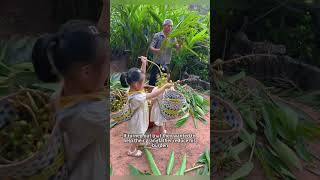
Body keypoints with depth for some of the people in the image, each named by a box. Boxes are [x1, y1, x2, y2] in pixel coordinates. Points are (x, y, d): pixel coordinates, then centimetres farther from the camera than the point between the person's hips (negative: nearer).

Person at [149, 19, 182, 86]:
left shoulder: (172, 37, 4)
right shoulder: (157, 35, -6)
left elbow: (177, 47, -3)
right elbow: (151, 47, -9)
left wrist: (180, 44, -25)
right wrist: (157, 50, -30)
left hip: (166, 63, 4)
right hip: (157, 63, -4)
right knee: (152, 81, -2)